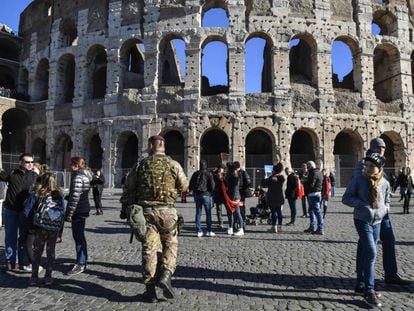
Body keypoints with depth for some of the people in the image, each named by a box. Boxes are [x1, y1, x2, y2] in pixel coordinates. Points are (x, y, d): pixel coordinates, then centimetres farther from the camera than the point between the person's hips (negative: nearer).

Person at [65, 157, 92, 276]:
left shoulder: (78, 177, -16)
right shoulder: (86, 175, 14)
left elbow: (75, 197, -21)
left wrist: (69, 213, -18)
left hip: (78, 210, -10)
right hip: (84, 209, 10)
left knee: (78, 237, -4)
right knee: (80, 236, 17)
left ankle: (80, 264, 3)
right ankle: (83, 262, 26)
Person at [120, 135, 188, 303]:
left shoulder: (141, 164, 2)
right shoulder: (173, 164, -2)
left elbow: (128, 188, 7)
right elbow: (184, 186, 8)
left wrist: (125, 207, 18)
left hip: (146, 211, 1)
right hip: (167, 211, -1)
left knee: (149, 248, 6)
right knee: (170, 245, 15)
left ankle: (150, 290, 11)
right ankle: (165, 275, -4)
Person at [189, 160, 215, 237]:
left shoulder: (195, 174, 6)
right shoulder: (208, 174, -6)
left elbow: (190, 185, 9)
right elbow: (212, 185, -9)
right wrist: (210, 192, 8)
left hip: (197, 195, 4)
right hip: (206, 195, -4)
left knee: (198, 213, 8)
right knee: (208, 213, 3)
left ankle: (199, 231, 9)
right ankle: (209, 231, 3)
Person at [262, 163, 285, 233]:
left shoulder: (271, 178, -15)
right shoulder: (282, 178, -3)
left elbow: (264, 184, -9)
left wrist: (264, 179, 12)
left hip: (272, 198, -5)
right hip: (280, 198, 5)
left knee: (273, 212, -2)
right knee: (279, 211, 11)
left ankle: (274, 227, -2)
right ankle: (279, 226, 16)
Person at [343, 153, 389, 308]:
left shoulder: (385, 183, 2)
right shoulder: (358, 180, -9)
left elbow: (387, 202, 16)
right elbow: (346, 198, -7)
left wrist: (384, 209, -5)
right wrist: (362, 204, -20)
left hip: (377, 222, 4)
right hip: (362, 220, -4)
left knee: (364, 254, 13)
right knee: (371, 253, -14)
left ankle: (361, 284, 27)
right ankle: (369, 290, -5)